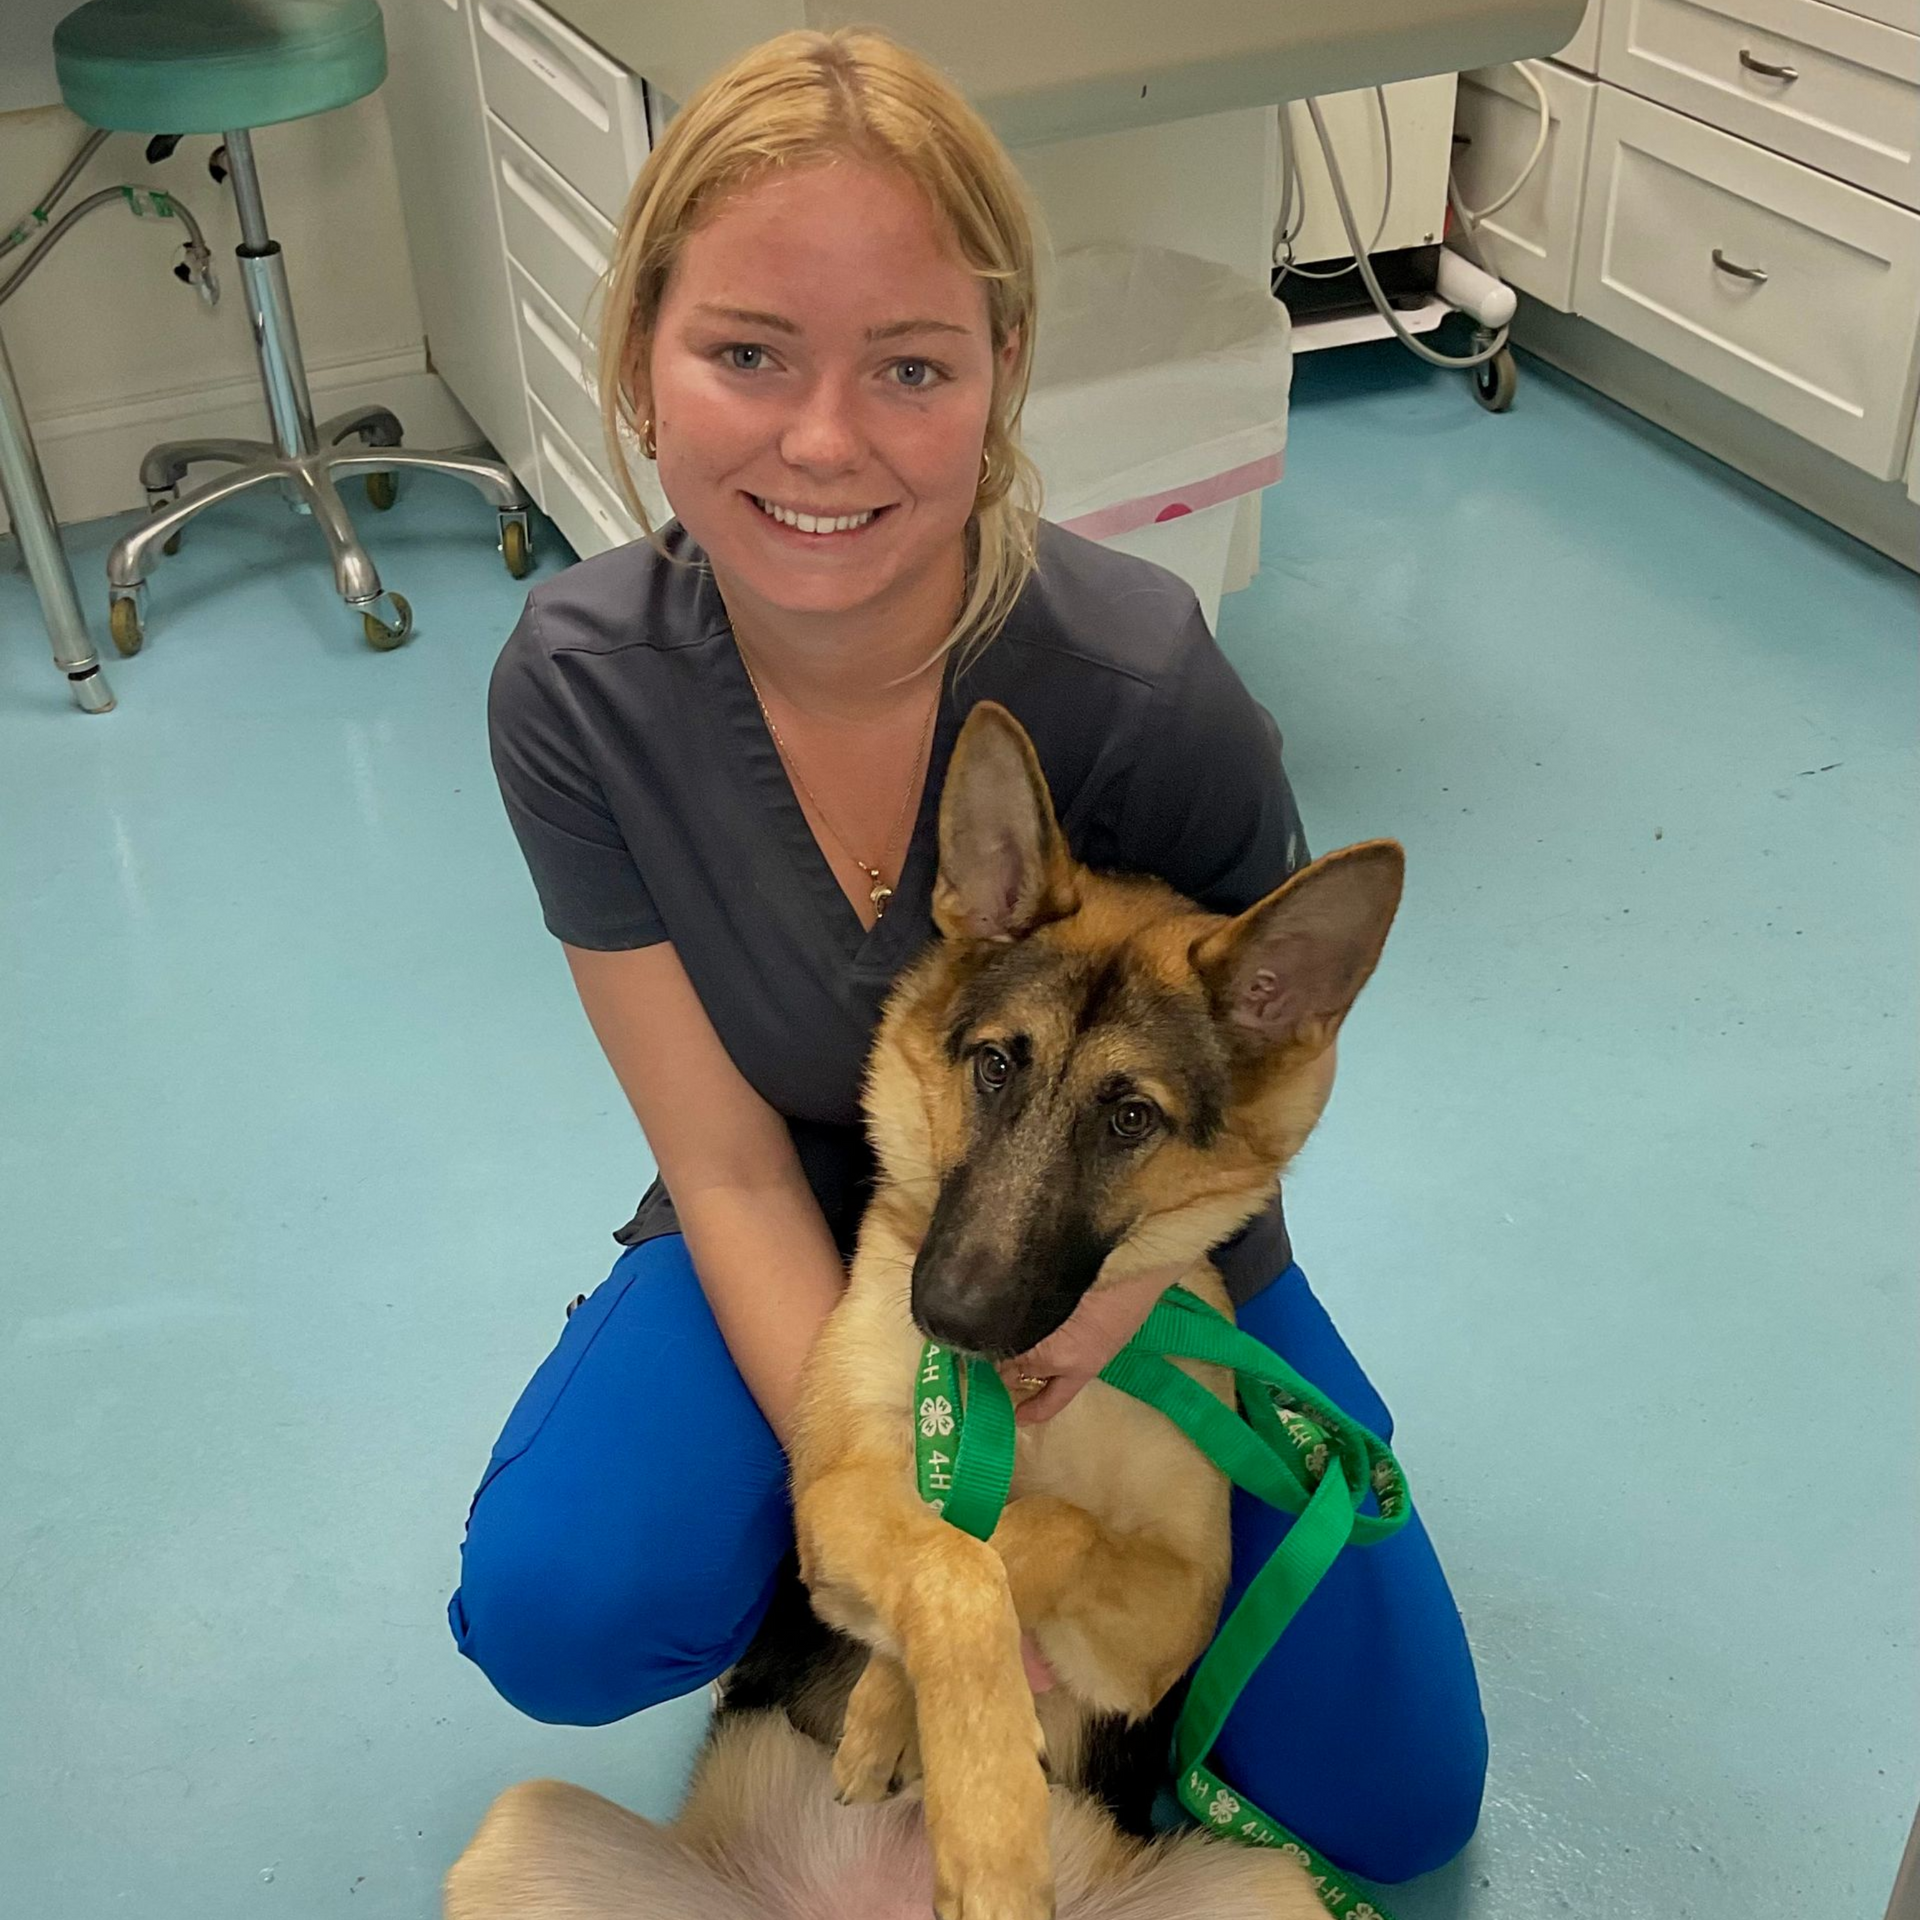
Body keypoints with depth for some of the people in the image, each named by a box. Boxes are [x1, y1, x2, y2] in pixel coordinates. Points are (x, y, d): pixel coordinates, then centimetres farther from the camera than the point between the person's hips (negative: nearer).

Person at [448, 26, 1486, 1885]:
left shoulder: (1145, 688, -29)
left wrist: (1116, 1273, -28)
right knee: (556, 1611, -26)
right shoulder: (577, 687, -22)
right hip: (807, 1231, 1)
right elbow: (728, 1163, -17)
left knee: (1388, 1804, -1)